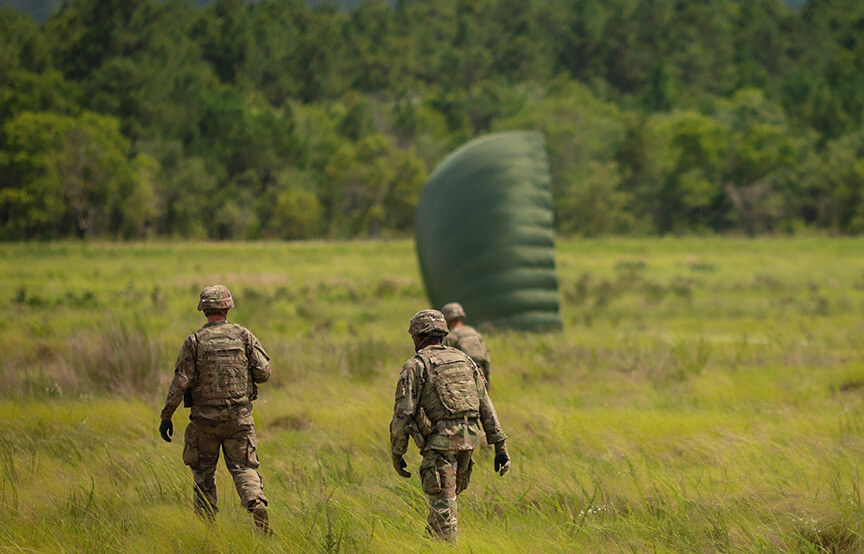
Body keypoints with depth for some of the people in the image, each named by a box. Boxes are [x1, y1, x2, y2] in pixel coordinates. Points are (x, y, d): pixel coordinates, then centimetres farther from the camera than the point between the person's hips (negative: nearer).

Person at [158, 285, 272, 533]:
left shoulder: (194, 341, -6)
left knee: (204, 471, 13)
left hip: (205, 418, -1)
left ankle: (207, 522, 14)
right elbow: (264, 372, -2)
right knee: (243, 467, 5)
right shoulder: (243, 335, -1)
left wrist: (166, 417, -2)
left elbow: (181, 382, -9)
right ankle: (257, 504, -21)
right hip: (239, 417, 1)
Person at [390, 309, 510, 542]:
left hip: (440, 441, -6)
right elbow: (486, 407, 13)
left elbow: (403, 413, -7)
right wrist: (500, 446, 13)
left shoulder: (415, 366, -1)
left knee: (442, 504, -6)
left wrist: (396, 453, 2)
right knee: (449, 496, 21)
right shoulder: (464, 360, 16)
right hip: (468, 440, 6)